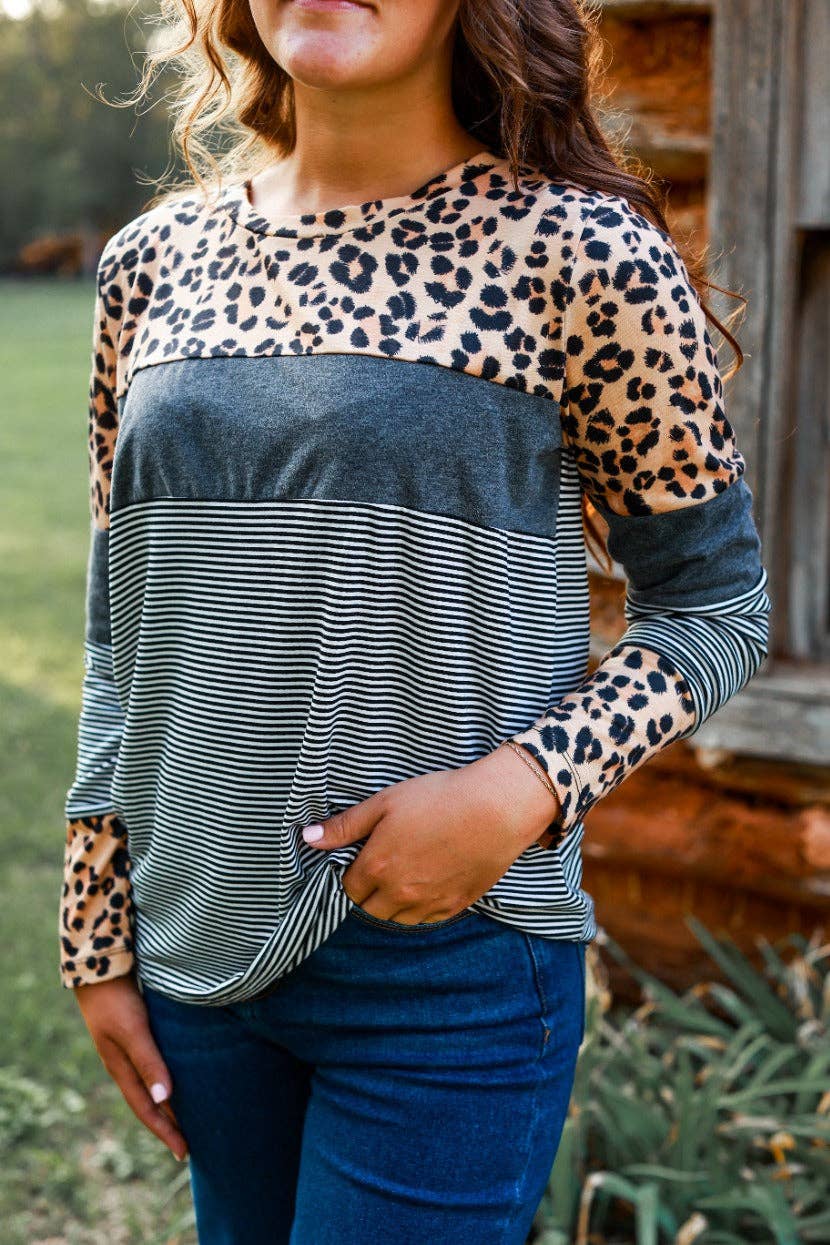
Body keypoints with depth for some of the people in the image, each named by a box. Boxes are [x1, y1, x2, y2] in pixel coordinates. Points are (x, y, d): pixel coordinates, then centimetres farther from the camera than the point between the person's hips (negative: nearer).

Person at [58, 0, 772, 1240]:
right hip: (197, 951, 5)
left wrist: (518, 791, -18)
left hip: (451, 959, -4)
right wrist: (100, 938, 10)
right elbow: (122, 631, 9)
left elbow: (716, 605, -3)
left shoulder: (582, 253, -10)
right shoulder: (156, 259, 3)